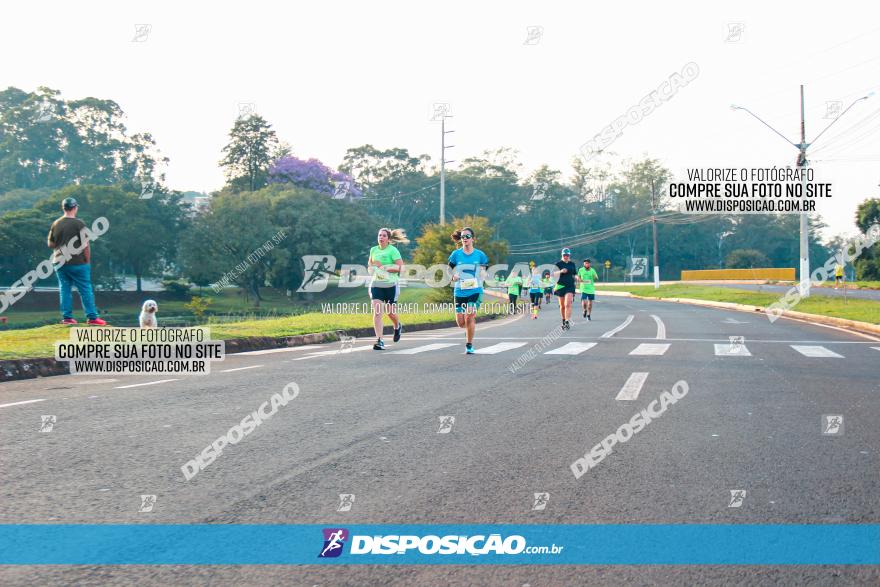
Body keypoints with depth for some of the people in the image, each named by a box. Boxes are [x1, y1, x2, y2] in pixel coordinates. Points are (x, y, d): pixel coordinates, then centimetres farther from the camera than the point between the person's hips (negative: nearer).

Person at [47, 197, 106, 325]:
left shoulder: (56, 224, 4)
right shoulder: (78, 223, -11)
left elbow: (50, 244, 10)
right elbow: (85, 244, -12)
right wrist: (88, 261, -4)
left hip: (60, 263, 5)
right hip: (77, 263, -5)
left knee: (65, 290, 11)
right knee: (86, 290, 1)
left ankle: (67, 317, 10)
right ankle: (92, 317, 0)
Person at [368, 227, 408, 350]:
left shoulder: (393, 250, -8)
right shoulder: (373, 250, 8)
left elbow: (401, 266, -15)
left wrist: (385, 267, -21)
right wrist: (371, 268, 3)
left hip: (391, 284, -3)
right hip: (376, 284, 3)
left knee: (390, 312, 10)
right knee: (377, 312, -12)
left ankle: (398, 327, 44)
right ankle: (379, 341, -13)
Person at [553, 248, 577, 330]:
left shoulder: (572, 264, 10)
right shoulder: (558, 263, 2)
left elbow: (574, 275, 18)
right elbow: (554, 273, -7)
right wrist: (561, 271, -25)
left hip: (570, 286, 0)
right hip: (560, 286, 0)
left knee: (568, 304, -16)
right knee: (562, 306, 9)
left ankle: (568, 322, -22)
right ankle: (563, 321, 28)